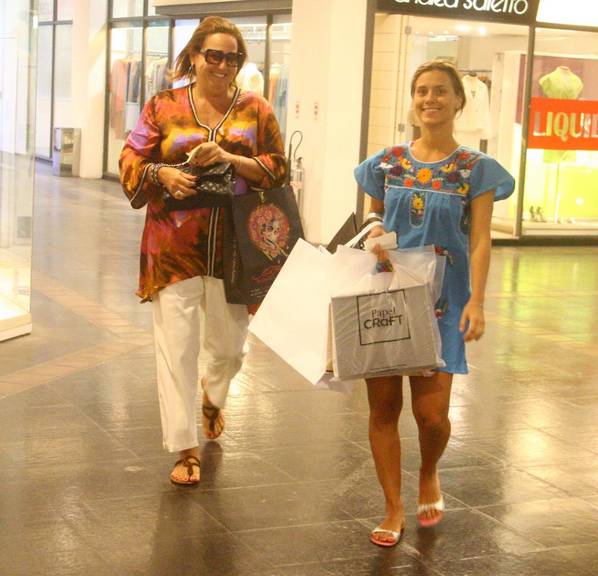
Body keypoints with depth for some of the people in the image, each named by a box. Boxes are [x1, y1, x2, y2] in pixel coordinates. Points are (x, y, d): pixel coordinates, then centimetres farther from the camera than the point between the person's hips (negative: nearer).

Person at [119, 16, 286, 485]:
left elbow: (278, 169, 2)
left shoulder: (256, 110, 5)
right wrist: (163, 173, -16)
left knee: (230, 344, 11)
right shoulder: (164, 106, 3)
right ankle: (185, 448, 8)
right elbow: (131, 161, 5)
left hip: (234, 247, 2)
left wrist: (231, 159, -14)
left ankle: (214, 394, 47)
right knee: (176, 345, -4)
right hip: (174, 245, -1)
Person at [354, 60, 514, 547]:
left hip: (441, 299, -2)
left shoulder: (475, 169, 0)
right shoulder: (388, 162, 7)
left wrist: (477, 302, -16)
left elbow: (480, 241, -5)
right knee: (383, 405, 2)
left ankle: (429, 474, 27)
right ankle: (394, 510, 16)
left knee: (431, 410, -7)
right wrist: (374, 235, -8)